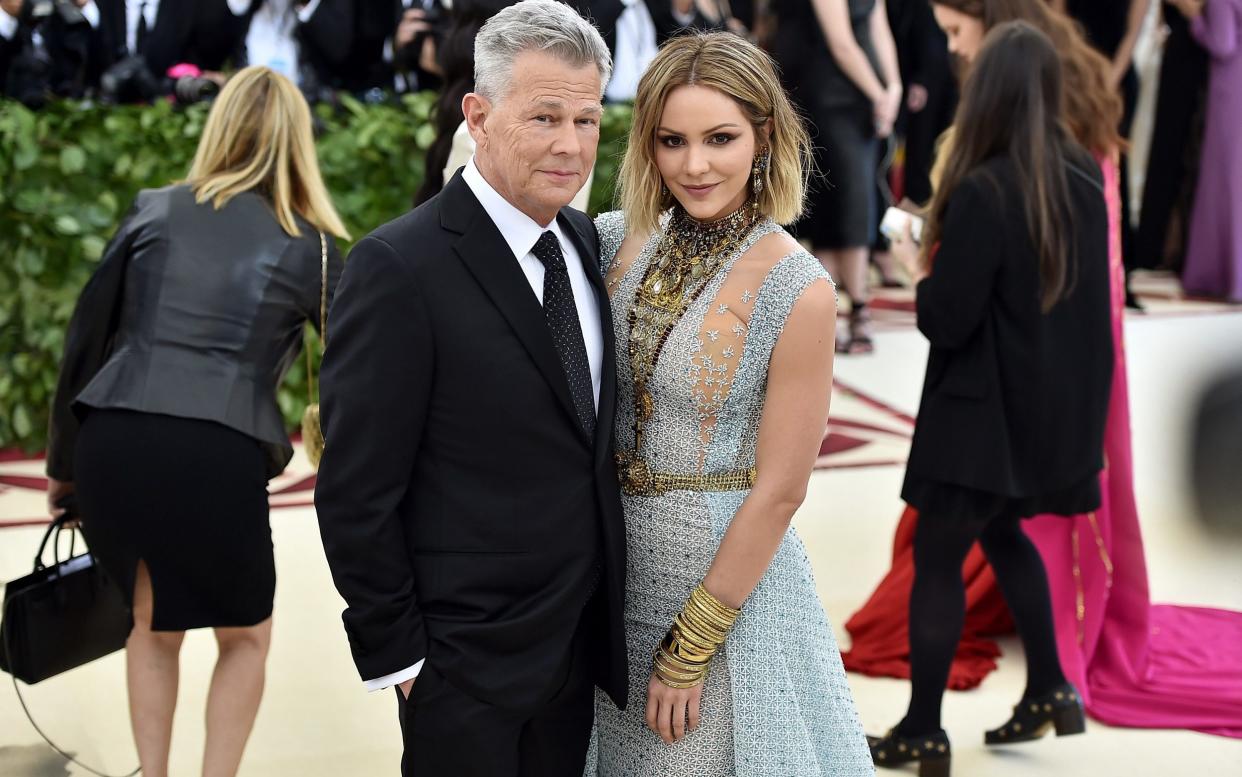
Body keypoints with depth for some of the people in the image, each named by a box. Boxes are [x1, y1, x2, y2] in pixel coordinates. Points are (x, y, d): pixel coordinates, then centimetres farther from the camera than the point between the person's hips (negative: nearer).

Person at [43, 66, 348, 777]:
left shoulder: (153, 211, 13)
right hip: (219, 456, -2)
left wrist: (64, 461, 22)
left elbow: (87, 338, 13)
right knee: (246, 637, 22)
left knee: (154, 623, 26)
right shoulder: (308, 247, 8)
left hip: (113, 443, 3)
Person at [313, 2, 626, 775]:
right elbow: (357, 493, -16)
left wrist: (603, 608, 9)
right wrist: (396, 653, -12)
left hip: (580, 642, 7)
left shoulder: (585, 242, 4)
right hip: (467, 656, -6)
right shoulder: (401, 267, -18)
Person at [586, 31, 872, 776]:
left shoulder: (797, 289, -17)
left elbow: (779, 491, -14)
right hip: (611, 557, 5)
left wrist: (690, 649, -12)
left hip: (726, 568, -5)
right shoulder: (618, 238, -3)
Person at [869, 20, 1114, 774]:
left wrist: (920, 267, 0)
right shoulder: (1086, 176, 1)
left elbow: (945, 320, -20)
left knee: (938, 558, 5)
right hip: (1059, 400, 7)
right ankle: (1049, 688, 28)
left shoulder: (982, 191, -22)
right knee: (1003, 532, 27)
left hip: (988, 408, -7)